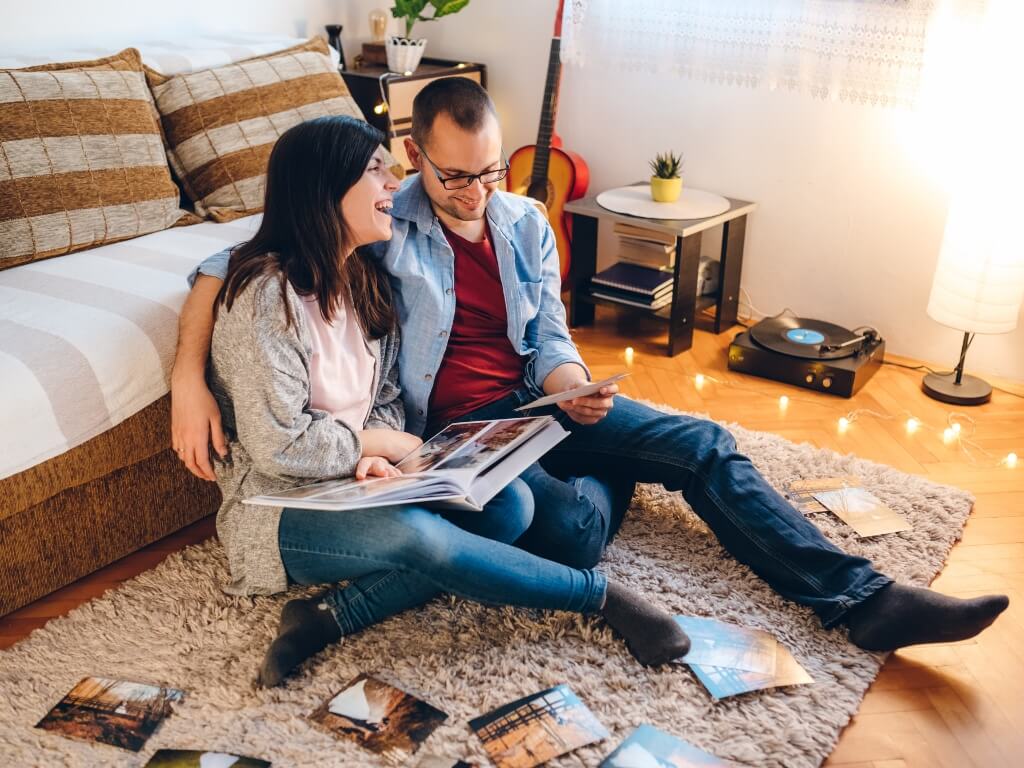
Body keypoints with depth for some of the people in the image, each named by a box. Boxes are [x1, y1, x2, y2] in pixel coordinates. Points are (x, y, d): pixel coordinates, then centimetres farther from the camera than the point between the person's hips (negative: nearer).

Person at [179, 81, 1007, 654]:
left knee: (705, 445, -9)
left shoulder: (526, 225, 5)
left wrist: (575, 394, -17)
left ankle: (864, 599, -6)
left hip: (535, 403, 6)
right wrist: (189, 378, -27)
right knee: (572, 531, -33)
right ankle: (613, 485, 6)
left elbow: (549, 340, 7)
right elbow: (226, 264, -13)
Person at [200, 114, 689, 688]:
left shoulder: (364, 279, 7)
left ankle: (336, 615, -21)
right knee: (412, 533, -37)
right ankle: (599, 595, -17)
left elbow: (386, 399, 10)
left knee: (510, 503, -17)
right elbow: (279, 444, -21)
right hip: (281, 506, -7)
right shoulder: (268, 295, -18)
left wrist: (374, 456, -13)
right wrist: (390, 445, -10)